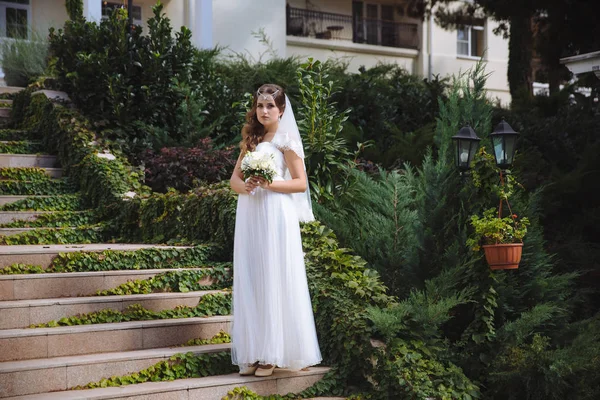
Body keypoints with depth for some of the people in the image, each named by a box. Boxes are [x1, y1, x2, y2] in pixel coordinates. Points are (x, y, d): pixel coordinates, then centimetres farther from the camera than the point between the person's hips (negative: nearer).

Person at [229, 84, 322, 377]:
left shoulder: (286, 139, 0)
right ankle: (254, 352, 9)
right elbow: (234, 178, 14)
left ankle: (273, 353, 3)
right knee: (250, 281, 4)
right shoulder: (251, 139, 17)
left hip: (275, 215, -6)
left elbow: (301, 183, -4)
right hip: (249, 215, 6)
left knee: (274, 280, -4)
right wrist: (244, 186, -8)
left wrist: (269, 184, -17)